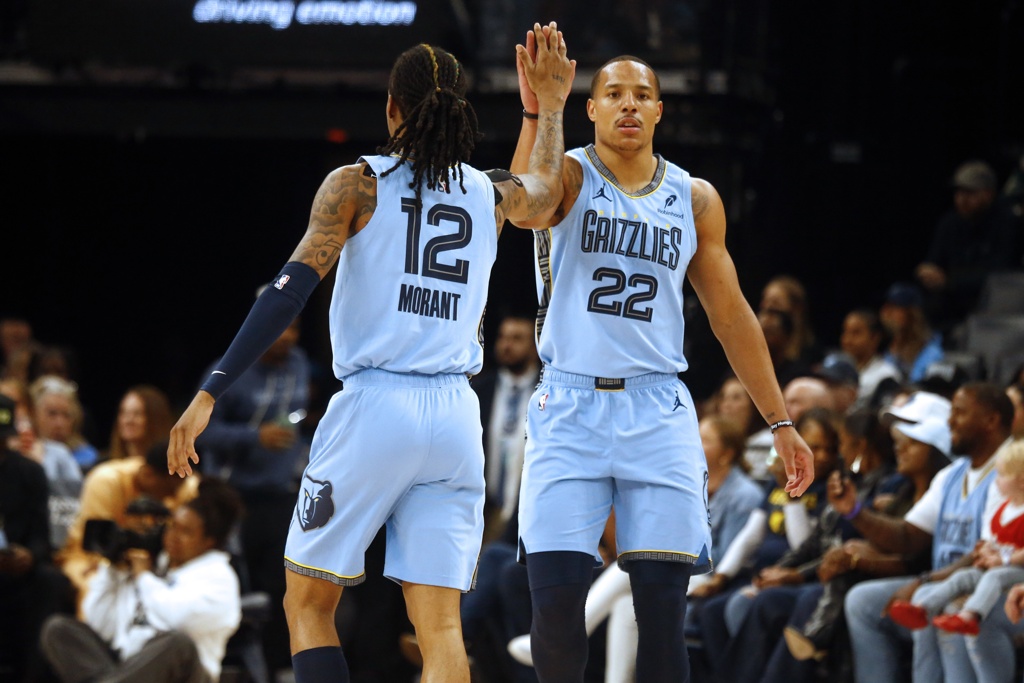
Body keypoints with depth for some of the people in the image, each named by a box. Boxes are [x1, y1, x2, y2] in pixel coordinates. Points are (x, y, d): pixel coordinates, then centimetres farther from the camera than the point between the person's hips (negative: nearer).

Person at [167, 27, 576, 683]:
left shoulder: (358, 185, -1)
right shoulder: (492, 195, 11)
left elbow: (291, 291, -10)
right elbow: (547, 185, 36)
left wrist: (210, 393, -12)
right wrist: (550, 106, 49)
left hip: (374, 407, -3)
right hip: (455, 415, 3)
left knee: (308, 605, 8)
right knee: (441, 628, 0)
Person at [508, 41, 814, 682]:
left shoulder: (695, 199, 11)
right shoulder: (570, 175, 1)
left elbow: (731, 316, 16)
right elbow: (526, 210, -24)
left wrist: (781, 422, 13)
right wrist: (537, 113, -37)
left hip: (658, 410, 2)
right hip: (570, 406, -2)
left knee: (663, 605, -4)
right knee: (557, 599, -10)